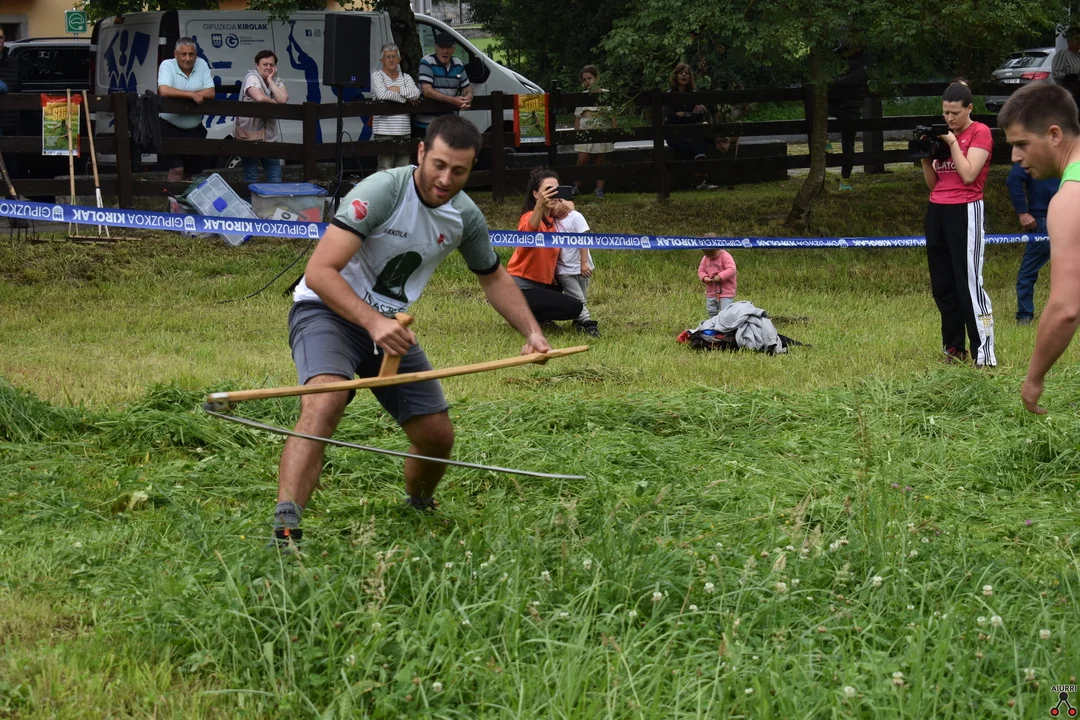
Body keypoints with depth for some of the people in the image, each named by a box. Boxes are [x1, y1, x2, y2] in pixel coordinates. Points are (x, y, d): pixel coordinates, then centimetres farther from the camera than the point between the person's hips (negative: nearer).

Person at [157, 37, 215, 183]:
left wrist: (180, 95, -18)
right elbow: (164, 91, -28)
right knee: (177, 169, -15)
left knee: (190, 171, 16)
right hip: (171, 127, -5)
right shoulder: (167, 66, -12)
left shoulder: (202, 65, -2)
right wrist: (192, 95, -24)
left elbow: (210, 93, -9)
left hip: (195, 128, 5)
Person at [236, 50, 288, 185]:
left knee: (276, 178, 6)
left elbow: (283, 99, -12)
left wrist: (270, 80, -9)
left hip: (270, 135, 6)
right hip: (250, 133, -6)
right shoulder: (252, 77, -10)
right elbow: (259, 97, -28)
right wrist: (275, 102, -10)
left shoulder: (277, 81, 7)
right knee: (251, 178, -2)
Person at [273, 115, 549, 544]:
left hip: (390, 324, 6)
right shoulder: (381, 192, -25)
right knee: (323, 403, -34)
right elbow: (320, 271, -30)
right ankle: (284, 530, -45)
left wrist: (532, 332, 4)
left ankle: (419, 507, 39)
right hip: (327, 311, -6)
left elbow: (493, 277, 17)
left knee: (438, 435, 5)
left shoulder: (466, 216, -3)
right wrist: (373, 323, -41)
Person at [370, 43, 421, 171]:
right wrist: (406, 98, -6)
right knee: (385, 169, -9)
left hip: (403, 131, 5)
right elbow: (382, 94, -16)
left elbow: (416, 93, -2)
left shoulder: (406, 77, 15)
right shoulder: (377, 76, 3)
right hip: (384, 130, -5)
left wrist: (395, 89, -7)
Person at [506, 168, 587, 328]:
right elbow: (529, 231, -44)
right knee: (574, 307, -16)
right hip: (521, 289, -9)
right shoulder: (531, 217, -19)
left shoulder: (552, 217, 5)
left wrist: (565, 205, 0)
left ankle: (541, 317, 18)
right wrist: (540, 205, -62)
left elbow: (567, 205, 26)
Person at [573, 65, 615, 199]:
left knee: (600, 161, 3)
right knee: (582, 160, -7)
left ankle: (599, 188, 8)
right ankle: (576, 186, 4)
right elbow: (577, 116, 14)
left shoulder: (605, 94, 3)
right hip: (585, 131, 2)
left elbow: (612, 115, 3)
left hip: (602, 130, -2)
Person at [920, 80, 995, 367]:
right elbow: (933, 183, 15)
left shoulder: (980, 132, -4)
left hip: (965, 211, -7)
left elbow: (969, 174, -15)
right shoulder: (943, 135, 15)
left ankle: (984, 352, -13)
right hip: (937, 211, 7)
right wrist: (925, 157, -1)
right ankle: (953, 348, 16)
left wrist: (952, 142, -12)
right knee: (942, 285, 8)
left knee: (969, 282, -12)